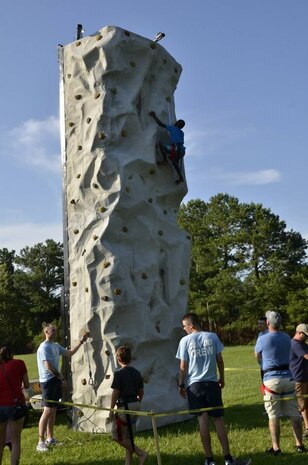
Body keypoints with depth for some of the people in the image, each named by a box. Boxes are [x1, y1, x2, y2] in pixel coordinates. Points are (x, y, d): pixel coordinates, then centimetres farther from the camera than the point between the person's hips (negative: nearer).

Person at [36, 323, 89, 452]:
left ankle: (50, 438, 23)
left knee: (53, 410, 13)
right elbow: (48, 366, -19)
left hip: (56, 380, 9)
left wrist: (81, 341, 17)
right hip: (48, 381, -9)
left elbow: (70, 353, 21)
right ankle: (41, 443, -9)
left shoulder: (56, 346, 13)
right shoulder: (44, 347, -14)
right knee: (47, 411, -12)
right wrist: (60, 376, -8)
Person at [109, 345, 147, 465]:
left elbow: (115, 393, -14)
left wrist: (111, 410, -6)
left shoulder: (119, 373, -13)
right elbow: (141, 391, 12)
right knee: (128, 437, 17)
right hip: (135, 405, 8)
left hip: (125, 406, -8)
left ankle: (141, 454, -4)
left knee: (117, 436, 3)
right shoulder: (137, 372, 7)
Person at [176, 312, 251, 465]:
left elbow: (183, 366, -3)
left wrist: (181, 385, 7)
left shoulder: (185, 340, -4)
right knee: (218, 420, 7)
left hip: (194, 384, -1)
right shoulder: (212, 337, 1)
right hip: (212, 382, 1)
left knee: (203, 420, 2)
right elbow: (219, 360, 3)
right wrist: (222, 378, 16)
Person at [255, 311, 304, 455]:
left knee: (274, 416, 1)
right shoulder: (287, 338, 7)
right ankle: (299, 444, 17)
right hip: (288, 378, 4)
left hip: (272, 379, -4)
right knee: (294, 414, 11)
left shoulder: (263, 339, -7)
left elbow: (257, 356, 11)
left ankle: (276, 447, 2)